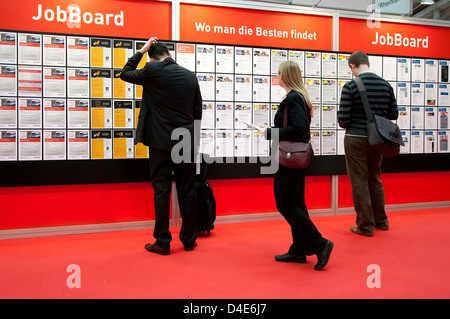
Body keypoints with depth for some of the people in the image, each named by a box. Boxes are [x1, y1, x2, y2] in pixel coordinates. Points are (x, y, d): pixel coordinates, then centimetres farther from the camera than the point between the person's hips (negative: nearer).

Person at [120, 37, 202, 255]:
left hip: (161, 141, -4)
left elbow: (125, 73, 12)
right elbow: (197, 111, 12)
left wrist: (141, 51, 18)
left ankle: (163, 242, 8)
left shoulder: (152, 71, -6)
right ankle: (189, 239, 19)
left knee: (161, 190, 3)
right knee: (187, 190, 9)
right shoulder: (190, 76, 8)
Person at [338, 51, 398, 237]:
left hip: (356, 139, -5)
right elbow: (393, 115, 6)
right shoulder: (385, 85, 2)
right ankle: (381, 221, 30)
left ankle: (365, 226, 12)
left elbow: (343, 120, -15)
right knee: (375, 180, 20)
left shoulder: (350, 87, -13)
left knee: (359, 183, 4)